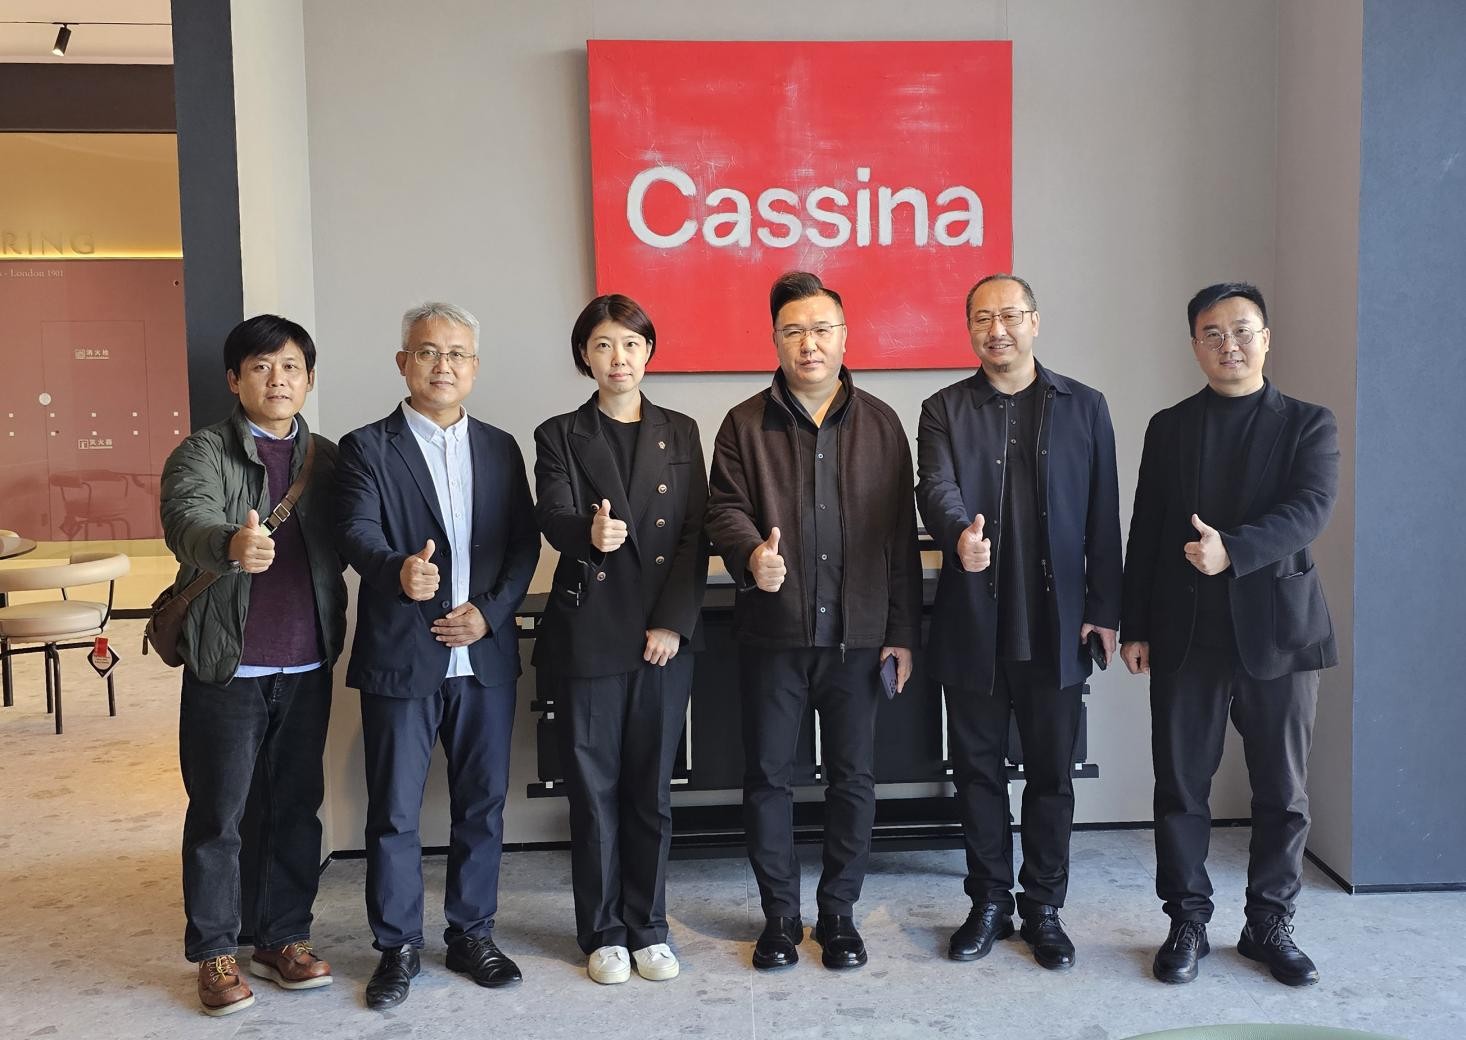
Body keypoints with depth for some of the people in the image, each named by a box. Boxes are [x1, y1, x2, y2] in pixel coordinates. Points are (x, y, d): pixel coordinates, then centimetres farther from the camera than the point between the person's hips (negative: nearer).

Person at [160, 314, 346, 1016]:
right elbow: (188, 522, -24)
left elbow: (342, 546, 9)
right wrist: (232, 544, -46)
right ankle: (215, 952, 19)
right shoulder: (202, 452, -4)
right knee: (219, 813, 5)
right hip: (227, 667, -3)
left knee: (296, 807, 12)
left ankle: (283, 938, 26)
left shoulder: (327, 459, 9)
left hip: (307, 667, 4)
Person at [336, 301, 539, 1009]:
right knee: (394, 812, 6)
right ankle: (398, 947, 22)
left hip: (484, 654, 3)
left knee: (483, 804, 12)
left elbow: (523, 543, 6)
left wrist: (490, 612, -9)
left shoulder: (500, 448, 10)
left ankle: (472, 934, 29)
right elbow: (358, 534, -16)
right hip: (400, 658, -3)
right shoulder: (367, 448, -2)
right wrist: (398, 570, -38)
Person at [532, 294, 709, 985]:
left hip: (664, 635, 2)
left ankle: (648, 927, 23)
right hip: (588, 635, -1)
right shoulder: (560, 436, 4)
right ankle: (603, 933, 20)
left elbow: (695, 535, 2)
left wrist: (674, 622, -8)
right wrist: (590, 533, -36)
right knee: (593, 788, 6)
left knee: (651, 787, 9)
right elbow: (553, 518, -13)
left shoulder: (679, 434, 9)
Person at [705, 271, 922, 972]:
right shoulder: (745, 424, 4)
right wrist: (752, 554, -26)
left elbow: (901, 533, 6)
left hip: (857, 633, 1)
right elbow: (725, 507, -2)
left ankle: (838, 914, 25)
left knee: (853, 778, 8)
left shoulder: (879, 424, 7)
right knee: (768, 776, 7)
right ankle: (779, 916, 23)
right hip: (772, 632, 0)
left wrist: (903, 630, 2)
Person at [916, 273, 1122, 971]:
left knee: (1051, 774, 8)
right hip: (973, 624, 0)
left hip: (1056, 626, 0)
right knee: (978, 769, 10)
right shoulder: (944, 411, 5)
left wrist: (1104, 610, 0)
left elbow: (1103, 516, 6)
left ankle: (1043, 909, 23)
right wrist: (960, 533, -35)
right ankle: (989, 904, 25)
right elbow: (935, 488, -12)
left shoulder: (1083, 408, 7)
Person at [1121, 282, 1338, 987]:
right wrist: (1134, 627, 3)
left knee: (1282, 790, 7)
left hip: (1277, 630, -1)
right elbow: (1145, 532, 7)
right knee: (1181, 784, 5)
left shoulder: (1308, 425, 4)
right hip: (1186, 633, 1)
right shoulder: (1169, 428, 9)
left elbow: (1310, 509, -12)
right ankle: (1188, 922, 18)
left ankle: (1269, 923, 23)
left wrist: (1233, 550, -26)